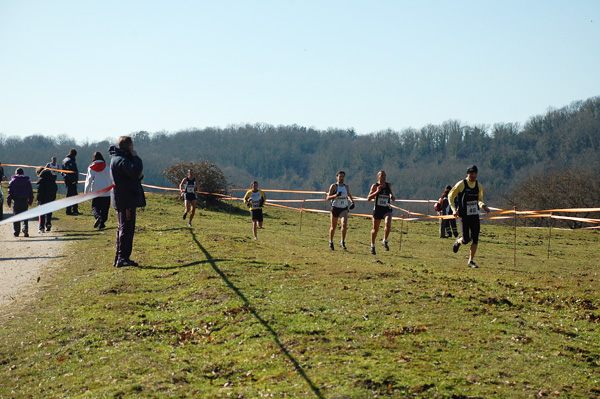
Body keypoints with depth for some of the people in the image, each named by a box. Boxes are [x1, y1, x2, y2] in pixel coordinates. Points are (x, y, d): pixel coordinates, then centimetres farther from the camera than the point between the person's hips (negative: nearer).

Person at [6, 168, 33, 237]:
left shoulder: (12, 181, 0)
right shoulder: (27, 181, 7)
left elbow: (10, 192, -4)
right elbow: (31, 192, 11)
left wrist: (8, 201, 0)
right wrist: (30, 201, 18)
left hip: (16, 201, -1)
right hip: (25, 200, 1)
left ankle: (16, 232, 8)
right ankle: (25, 228, -19)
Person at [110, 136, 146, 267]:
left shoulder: (117, 159, 17)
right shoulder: (121, 160, -16)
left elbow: (133, 174, 21)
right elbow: (135, 170, -32)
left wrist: (138, 176, -1)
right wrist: (135, 157, -16)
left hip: (122, 200, 11)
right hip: (126, 200, -11)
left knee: (123, 228, 16)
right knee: (126, 228, -8)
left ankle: (119, 258, 22)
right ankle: (123, 258, -7)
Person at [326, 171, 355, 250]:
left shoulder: (346, 187, 7)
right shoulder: (334, 186, -5)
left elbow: (349, 195, 26)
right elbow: (328, 198, -9)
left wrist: (352, 202, 9)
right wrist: (336, 195, -26)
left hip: (344, 209, 2)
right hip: (335, 208, -2)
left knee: (344, 224, -19)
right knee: (333, 227, 8)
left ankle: (343, 242, -7)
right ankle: (331, 243, 27)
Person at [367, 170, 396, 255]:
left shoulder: (388, 185, 6)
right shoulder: (375, 186, -4)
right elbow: (368, 198, -10)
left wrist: (392, 196, 0)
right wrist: (377, 192, -22)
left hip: (387, 210, 1)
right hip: (377, 209, -1)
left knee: (388, 224, -26)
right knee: (375, 229, 8)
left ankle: (385, 241, -4)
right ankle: (372, 246, 30)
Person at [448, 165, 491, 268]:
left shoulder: (478, 185, 7)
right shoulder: (461, 184, -8)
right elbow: (450, 196, -2)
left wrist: (483, 206, 0)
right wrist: (454, 209, -13)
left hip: (475, 215, 4)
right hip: (463, 216, -4)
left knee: (475, 239, -2)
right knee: (466, 240, -6)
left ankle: (471, 261, 10)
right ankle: (458, 241, 31)